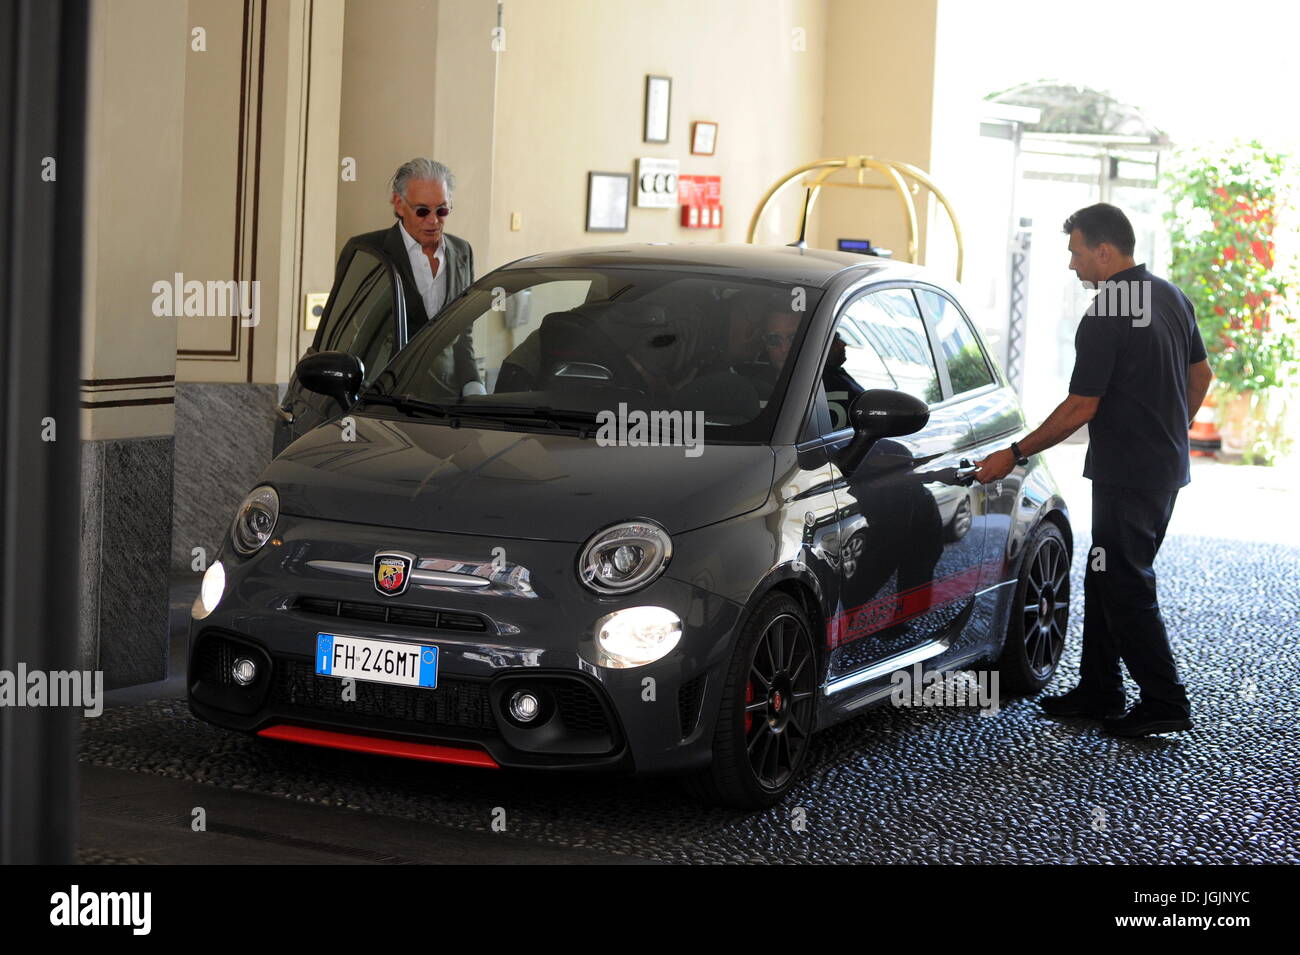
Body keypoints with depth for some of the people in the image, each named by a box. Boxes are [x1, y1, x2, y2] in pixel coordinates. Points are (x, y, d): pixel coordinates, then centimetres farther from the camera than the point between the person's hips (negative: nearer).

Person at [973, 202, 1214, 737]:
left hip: (1127, 474, -10)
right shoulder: (1171, 297, 9)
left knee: (1125, 589, -3)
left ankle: (1166, 702, 0)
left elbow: (1078, 410, -17)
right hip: (1167, 466, 10)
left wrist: (1014, 455, -8)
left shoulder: (1105, 318, -19)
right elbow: (1200, 375, 18)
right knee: (1105, 579, 16)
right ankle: (1099, 692, 22)